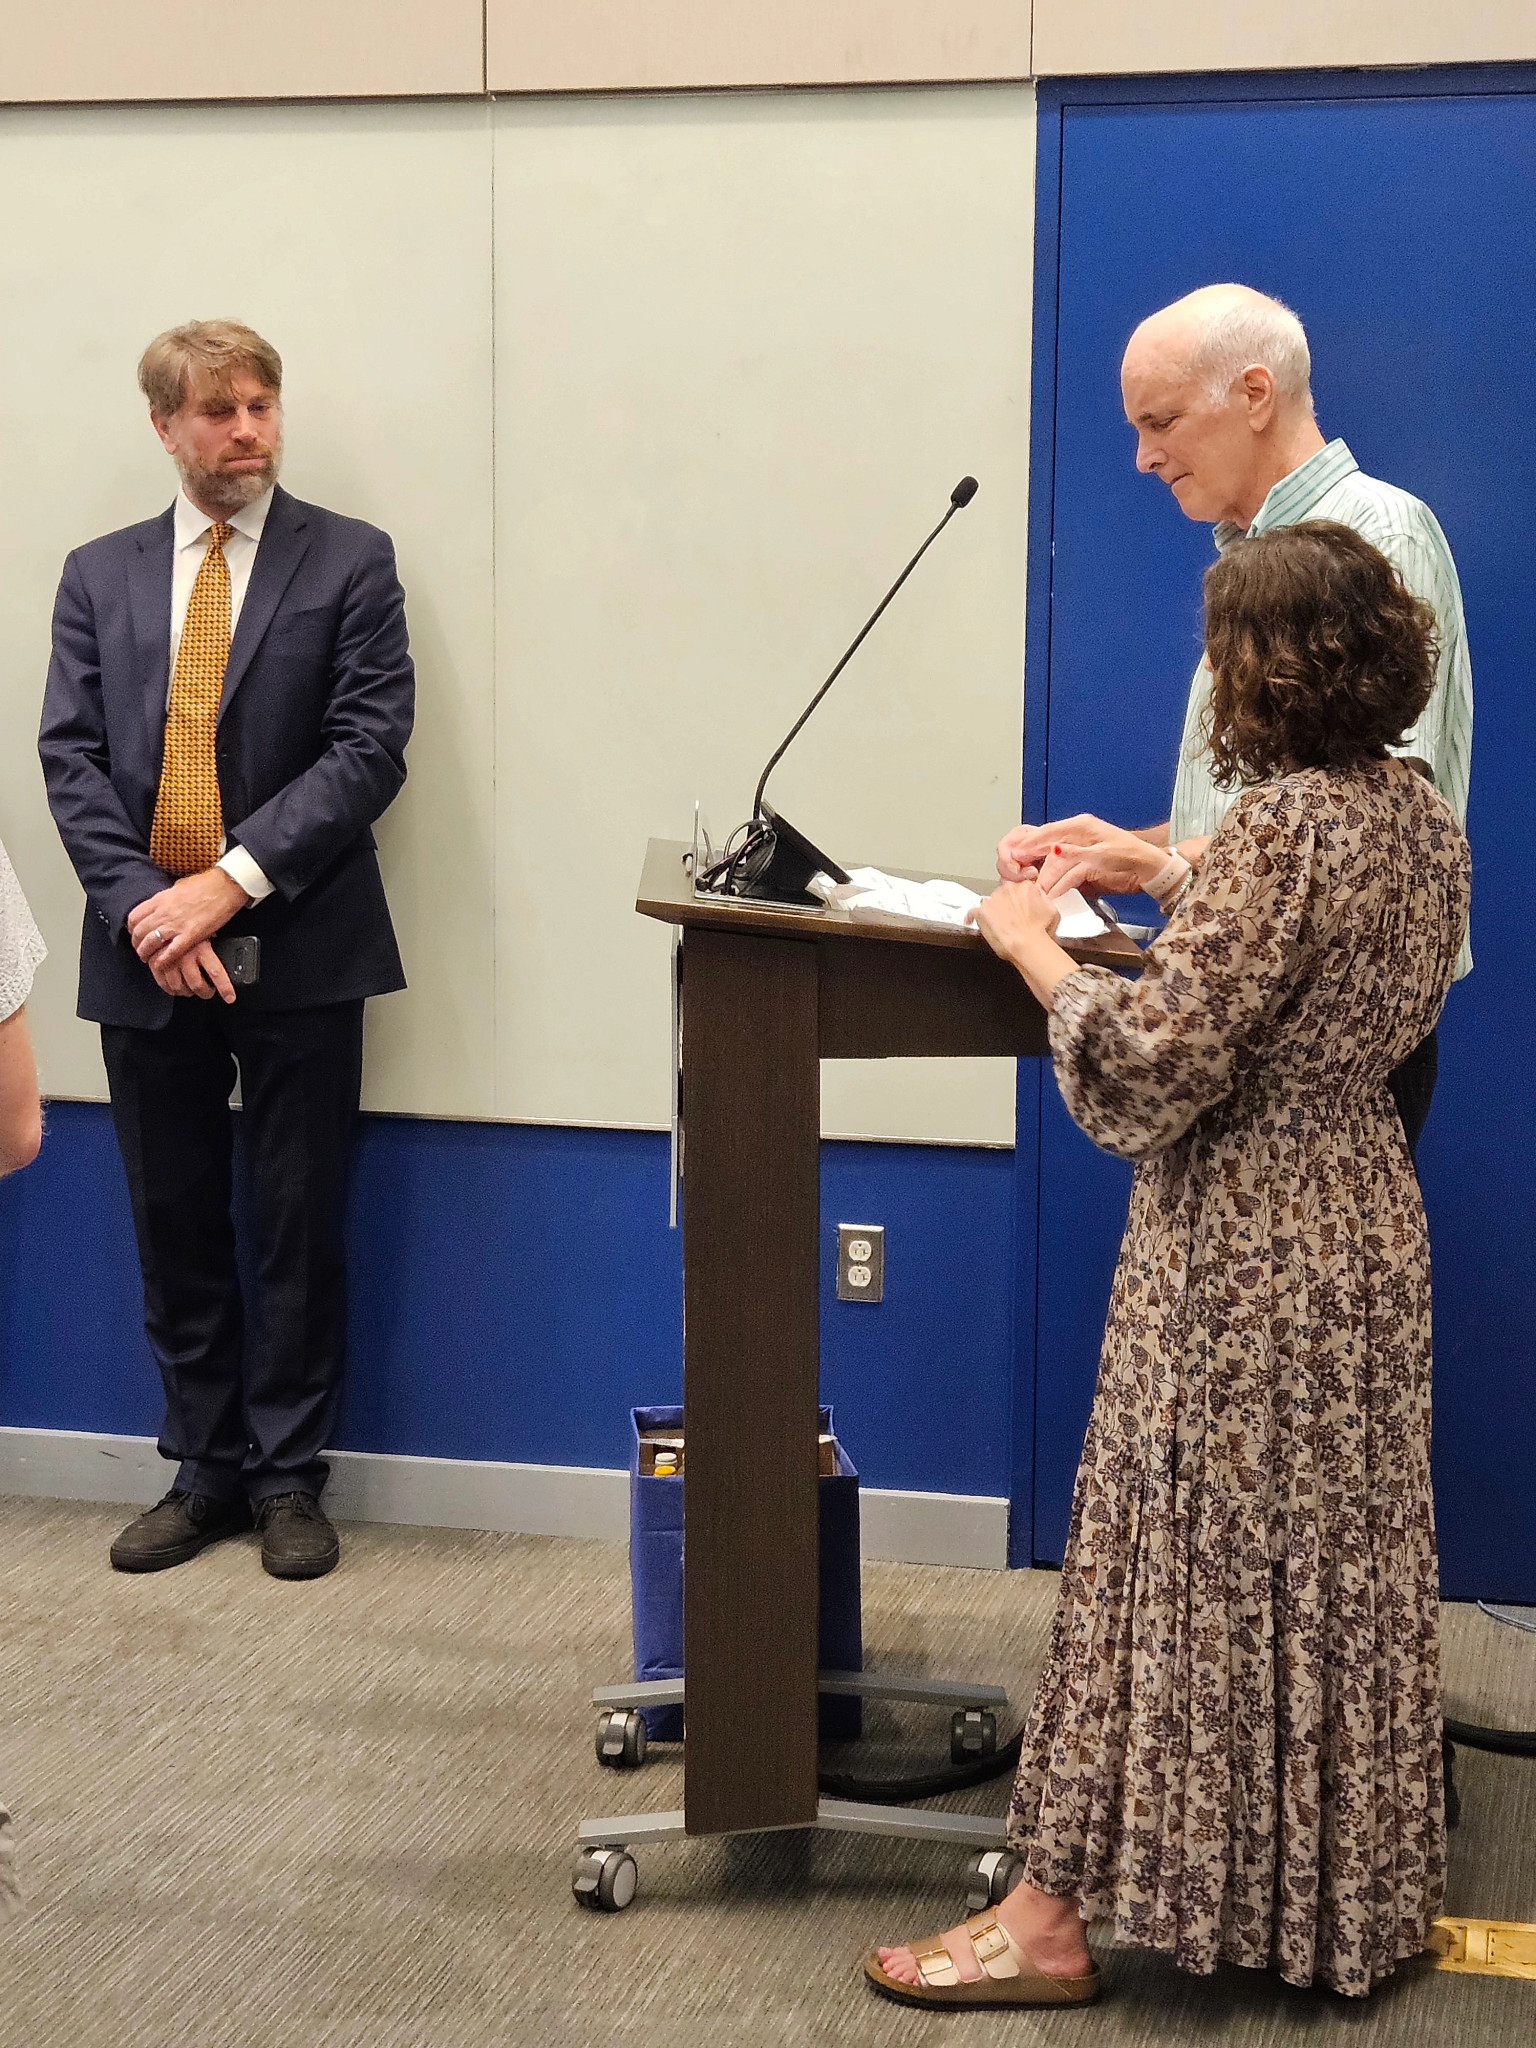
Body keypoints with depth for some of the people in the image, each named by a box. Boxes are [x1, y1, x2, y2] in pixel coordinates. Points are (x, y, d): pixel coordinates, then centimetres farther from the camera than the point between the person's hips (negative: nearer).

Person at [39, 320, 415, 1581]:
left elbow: (371, 745, -8)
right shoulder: (100, 577, 11)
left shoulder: (350, 563, 2)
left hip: (300, 953, -3)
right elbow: (71, 757, 3)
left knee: (299, 1225, 4)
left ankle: (289, 1477, 17)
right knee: (176, 1227, 10)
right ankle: (206, 1470, 23)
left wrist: (232, 879, -16)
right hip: (147, 954, 3)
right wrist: (139, 906, -12)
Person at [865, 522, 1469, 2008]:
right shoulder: (1425, 819, 3)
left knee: (1178, 1568, 0)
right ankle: (1357, 1890, 31)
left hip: (1239, 1252, -8)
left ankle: (1054, 1914, 11)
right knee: (1340, 1567, 17)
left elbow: (1148, 1073, -25)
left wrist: (1034, 946, -11)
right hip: (1367, 1222, 8)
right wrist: (1137, 864, 19)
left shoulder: (1281, 828, -22)